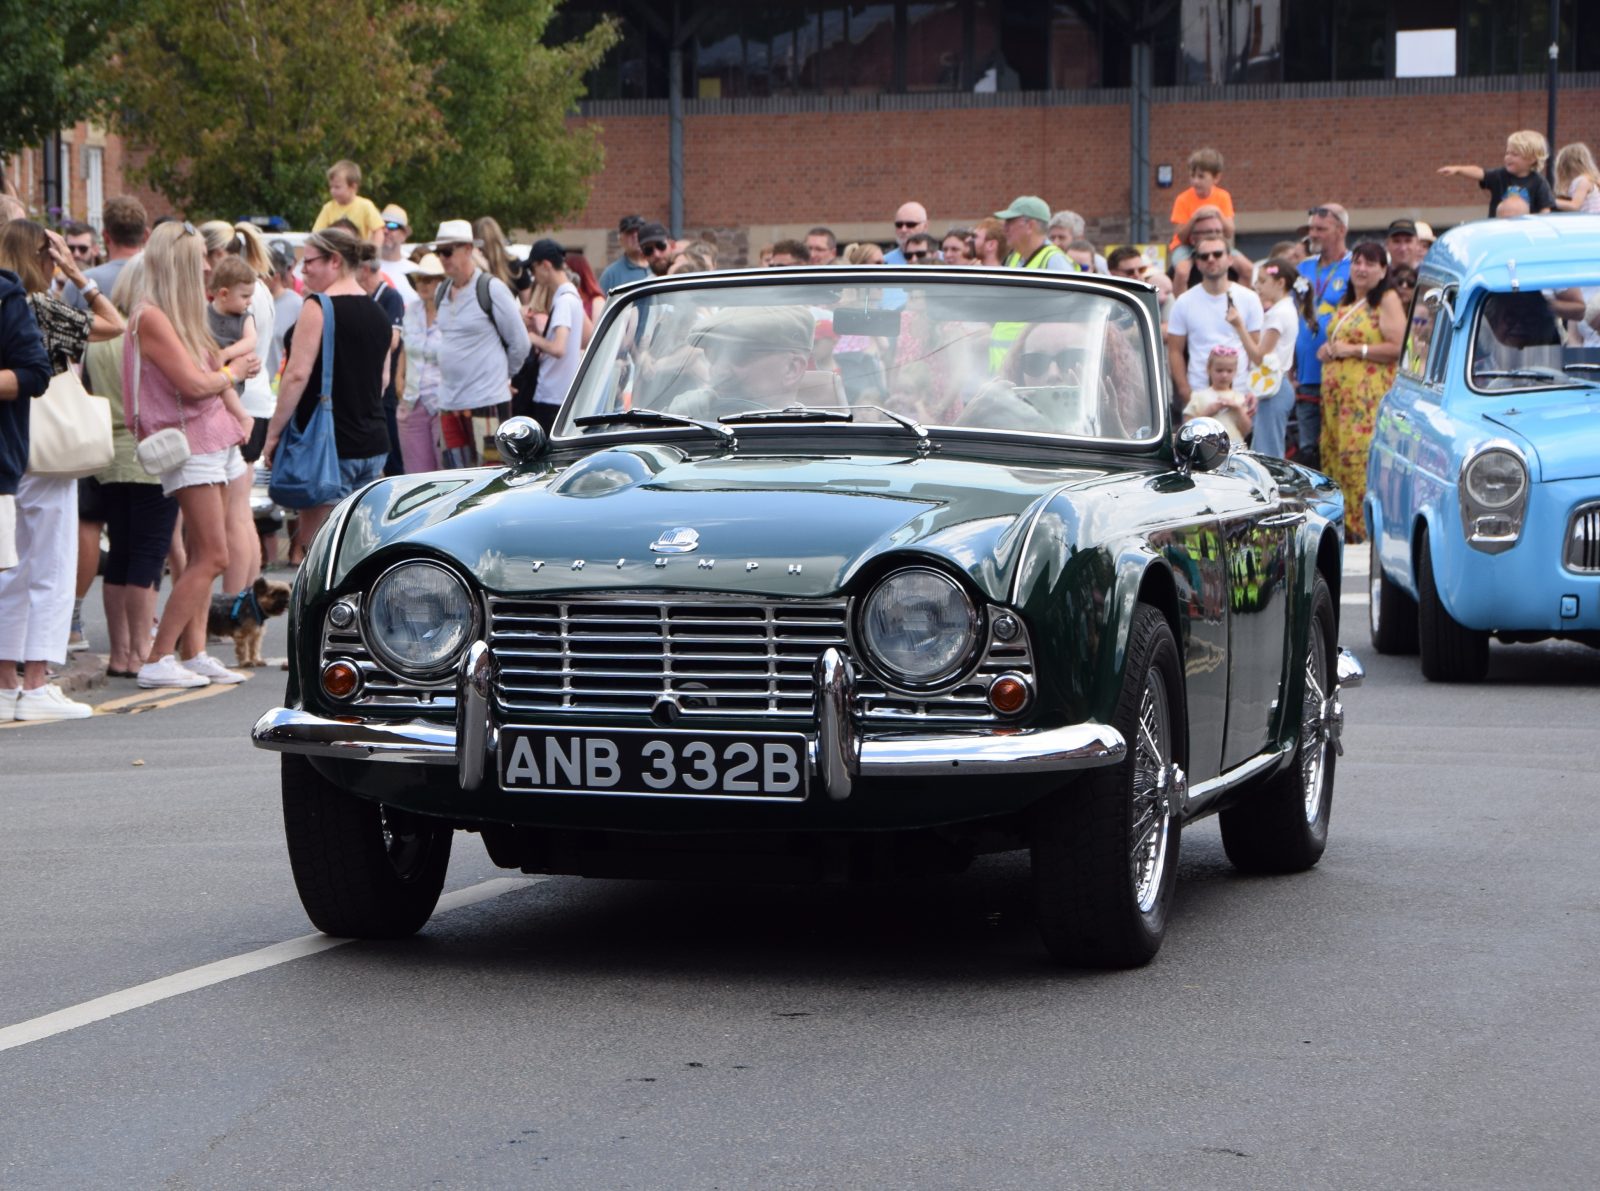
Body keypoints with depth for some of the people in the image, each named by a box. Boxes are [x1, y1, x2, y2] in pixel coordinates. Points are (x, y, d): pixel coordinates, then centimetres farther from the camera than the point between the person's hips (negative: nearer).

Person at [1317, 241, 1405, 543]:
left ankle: (1368, 527, -14)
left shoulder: (1387, 300, -4)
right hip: (1336, 391, 8)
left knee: (1363, 456, -15)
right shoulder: (1345, 303, 21)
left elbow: (1399, 348, -14)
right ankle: (1343, 524, 8)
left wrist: (1355, 350, -13)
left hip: (1369, 393, -8)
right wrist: (1328, 350, 13)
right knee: (1335, 455, 4)